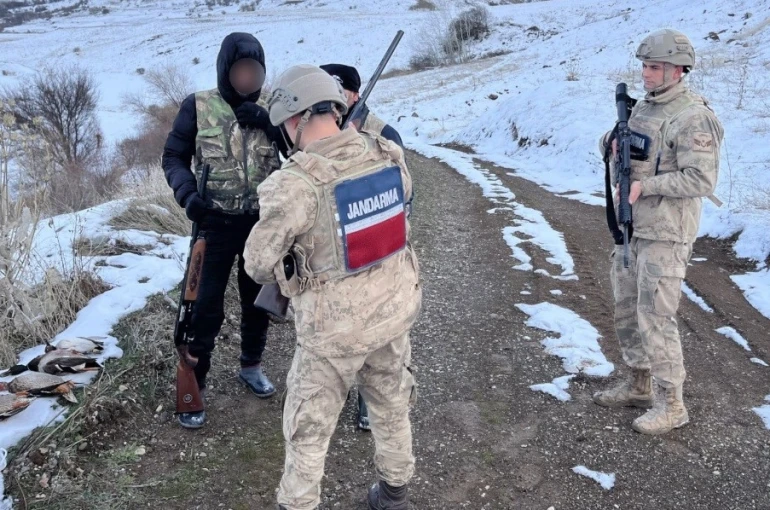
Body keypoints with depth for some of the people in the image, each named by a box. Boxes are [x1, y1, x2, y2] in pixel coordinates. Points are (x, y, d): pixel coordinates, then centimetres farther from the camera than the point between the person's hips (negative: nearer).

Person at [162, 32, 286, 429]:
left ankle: (251, 366, 38)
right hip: (216, 222, -3)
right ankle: (193, 385, 13)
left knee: (259, 299, 16)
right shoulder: (198, 107, -6)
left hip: (262, 222, 3)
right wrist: (187, 195, -19)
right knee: (206, 306, -1)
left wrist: (270, 124, -21)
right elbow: (173, 157, -2)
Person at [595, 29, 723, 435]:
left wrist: (645, 186, -23)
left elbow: (701, 180, -22)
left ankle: (671, 405, 8)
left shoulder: (692, 117, -16)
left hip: (665, 234, -9)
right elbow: (608, 144, 18)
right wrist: (611, 142, -5)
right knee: (627, 310, 16)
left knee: (655, 318, -5)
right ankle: (638, 385, 31)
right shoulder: (643, 107, 11)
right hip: (631, 227, 9)